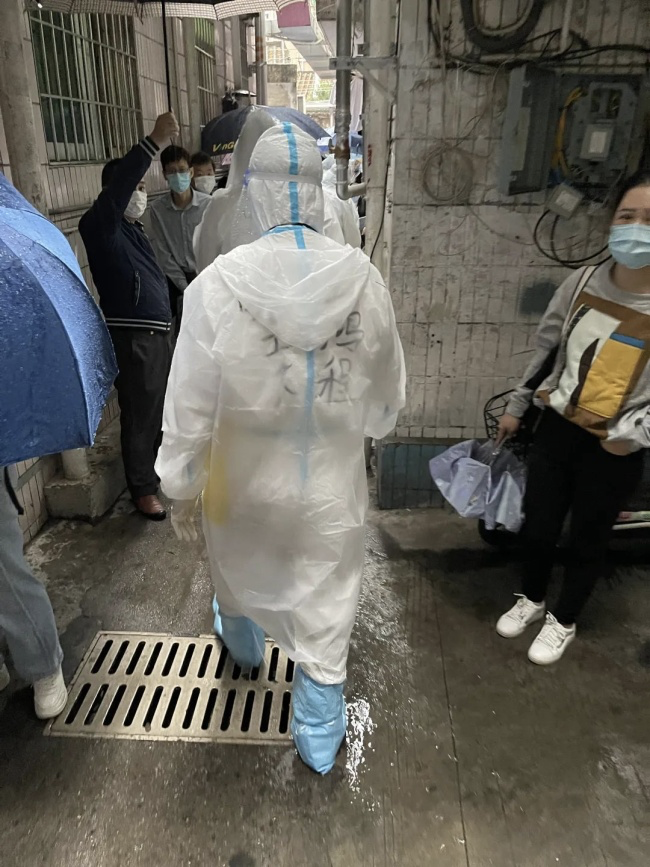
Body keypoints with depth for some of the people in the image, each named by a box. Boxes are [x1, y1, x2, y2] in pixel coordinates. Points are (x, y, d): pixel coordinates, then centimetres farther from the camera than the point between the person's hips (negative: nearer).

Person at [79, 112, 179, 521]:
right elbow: (116, 189, -28)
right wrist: (155, 142, -36)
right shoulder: (101, 227, -9)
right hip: (133, 337, -9)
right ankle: (143, 488, 13)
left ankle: (161, 467, 37)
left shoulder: (135, 230, 19)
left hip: (158, 333, 9)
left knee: (163, 407, 19)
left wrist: (167, 323, 22)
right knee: (141, 413, -1)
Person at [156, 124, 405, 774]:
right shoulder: (364, 279, -15)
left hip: (245, 484, 0)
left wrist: (181, 486, 1)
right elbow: (387, 394, -2)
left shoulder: (218, 284, -21)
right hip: (332, 488, 1)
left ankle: (242, 644, 64)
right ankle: (319, 741, 39)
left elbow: (190, 406, -14)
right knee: (325, 617, 18)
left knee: (238, 570, 32)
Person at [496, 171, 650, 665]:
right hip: (556, 431, 3)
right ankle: (533, 600, 44)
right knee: (539, 525, 16)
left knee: (587, 540, 14)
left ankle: (564, 622, 40)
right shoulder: (583, 283, -4)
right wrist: (516, 408, 12)